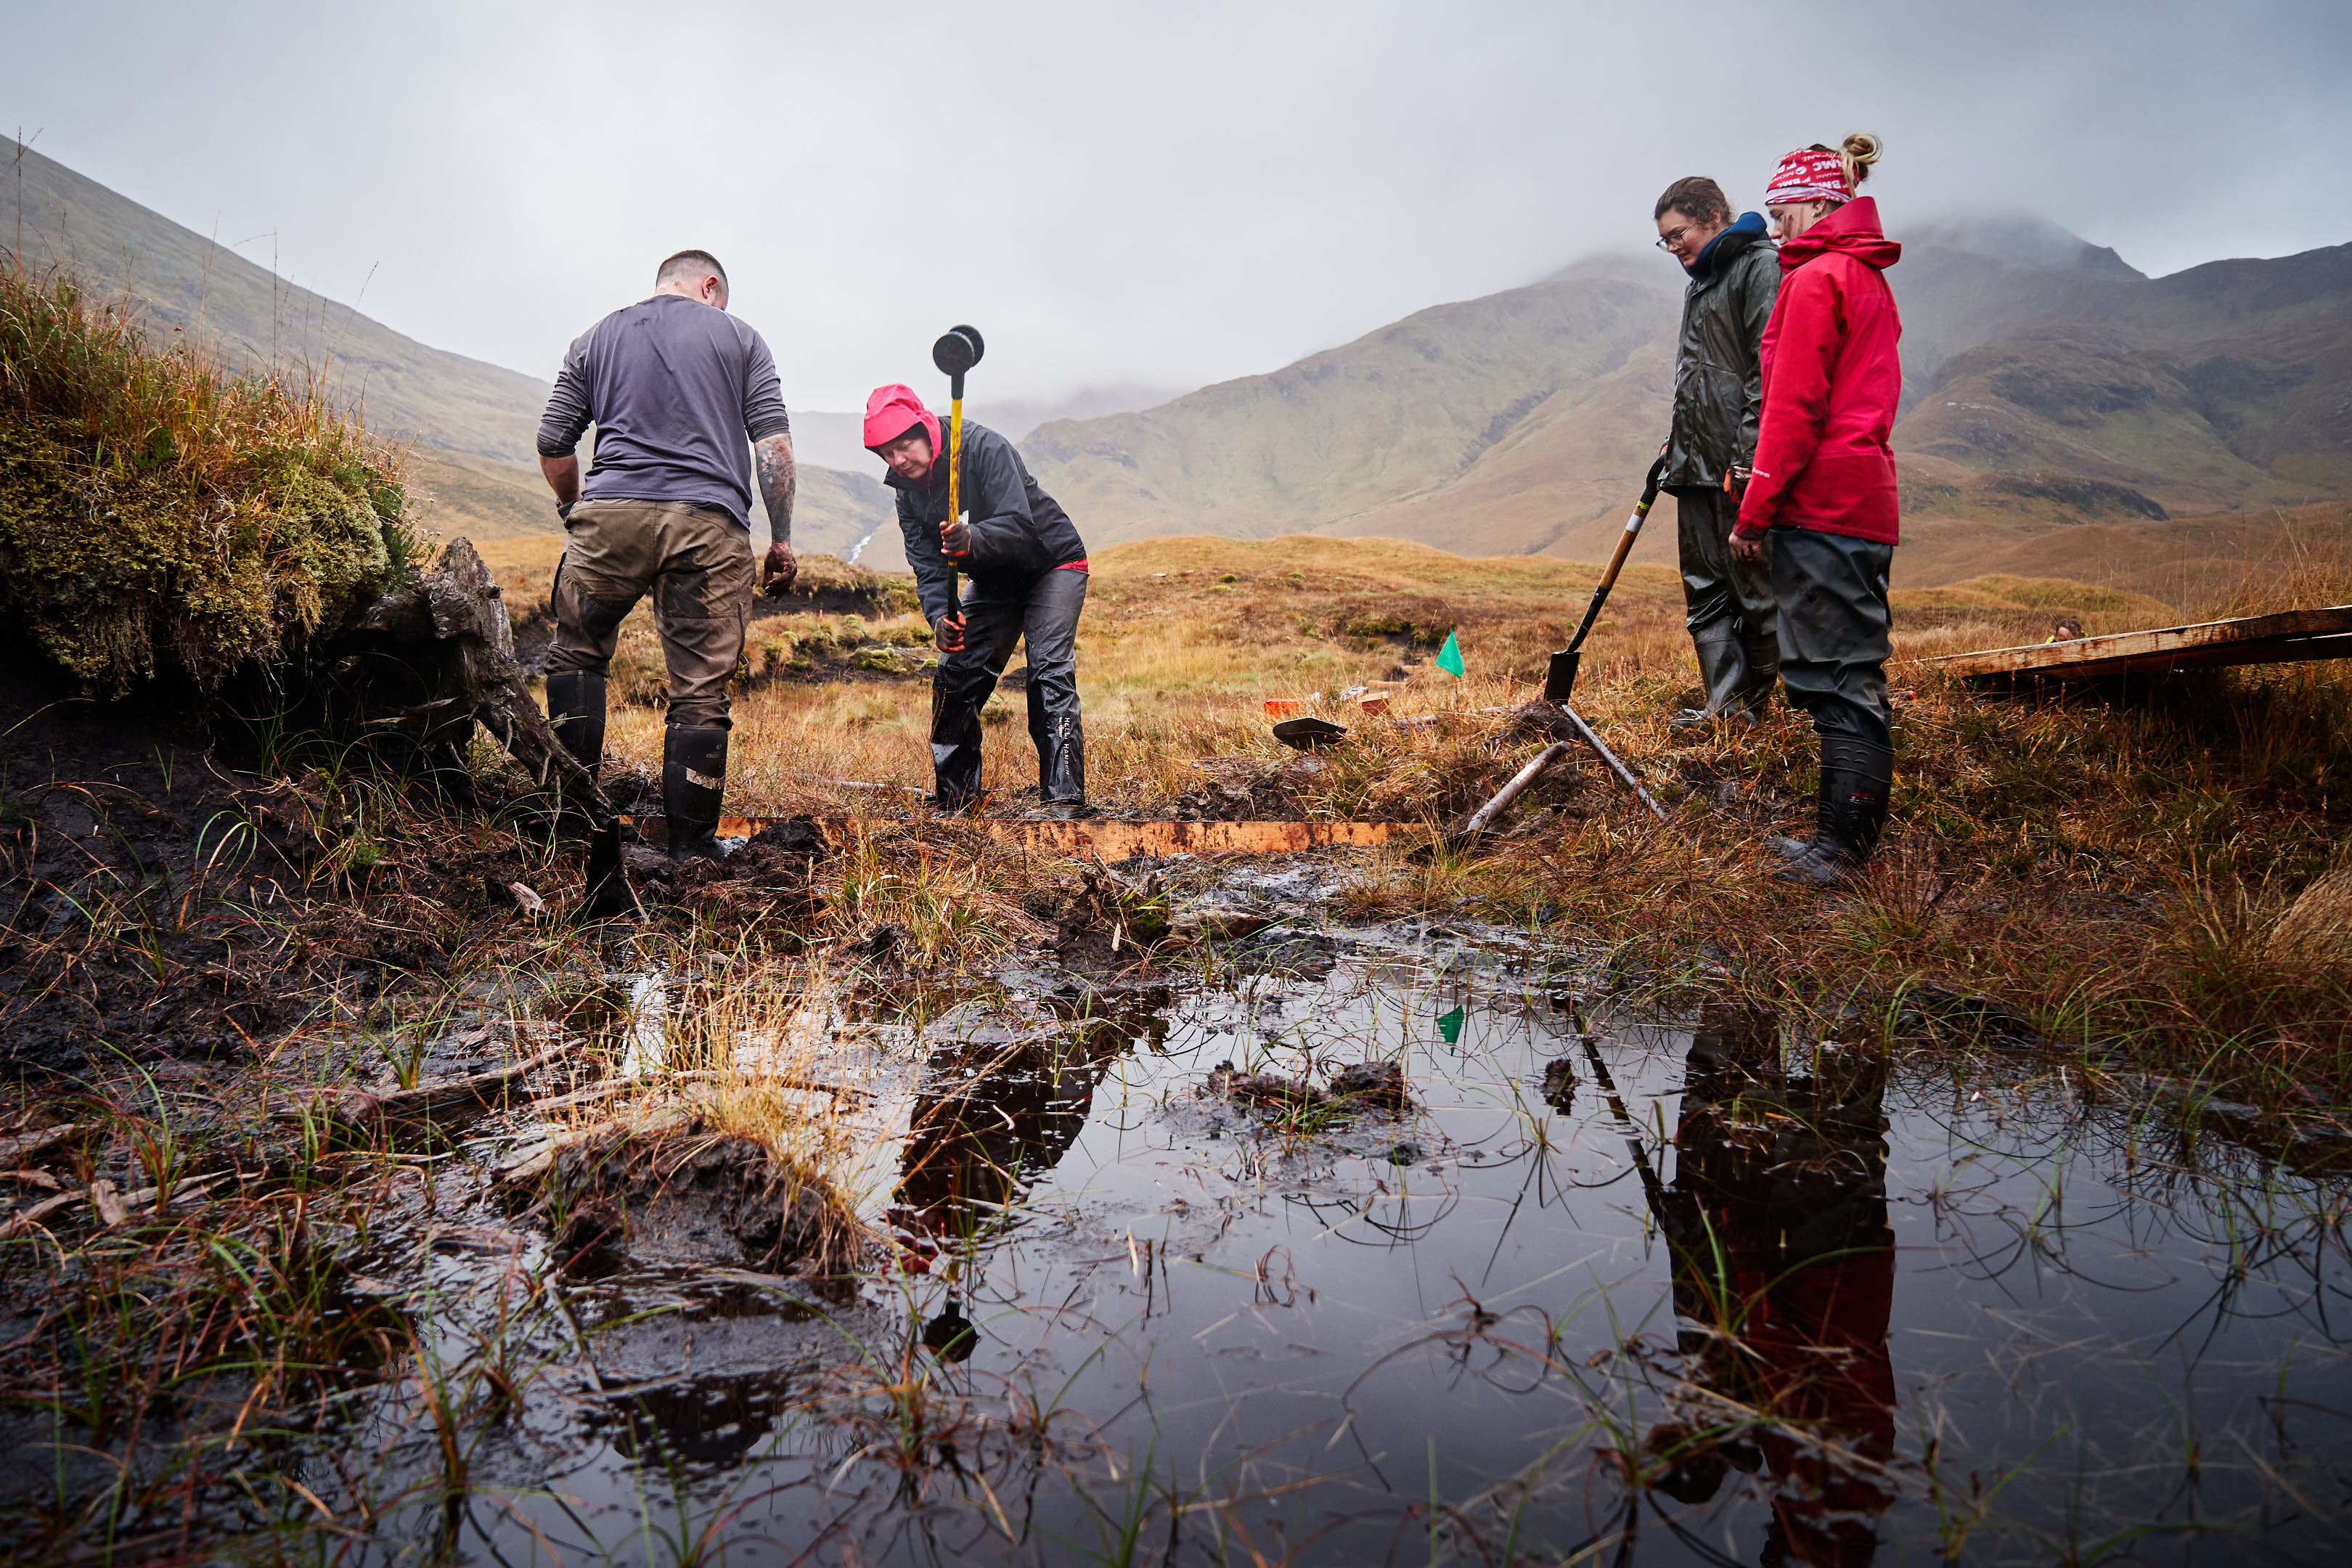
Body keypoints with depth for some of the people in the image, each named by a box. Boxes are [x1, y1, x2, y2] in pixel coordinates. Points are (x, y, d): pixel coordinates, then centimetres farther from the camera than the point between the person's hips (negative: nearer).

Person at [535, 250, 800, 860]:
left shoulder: (596, 338, 19)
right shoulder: (739, 338, 15)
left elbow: (552, 444, 15)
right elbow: (773, 443, 4)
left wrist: (575, 507, 32)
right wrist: (781, 538, 6)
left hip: (612, 512, 2)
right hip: (710, 523, -1)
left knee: (577, 652, 20)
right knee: (701, 690, 2)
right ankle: (690, 847, 5)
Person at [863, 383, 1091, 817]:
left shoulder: (984, 448, -25)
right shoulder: (908, 490, -6)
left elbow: (1019, 524, -35)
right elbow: (926, 564, -11)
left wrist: (972, 539, -56)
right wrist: (940, 615, -31)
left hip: (1052, 562, -7)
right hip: (993, 580, 7)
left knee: (1049, 671, -24)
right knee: (954, 679, 0)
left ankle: (1063, 797, -27)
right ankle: (955, 802, 10)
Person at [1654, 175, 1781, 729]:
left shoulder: (1761, 268, -6)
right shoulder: (1700, 280, 22)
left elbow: (1770, 370, -15)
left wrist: (1746, 457, -20)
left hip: (1742, 467, -9)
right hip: (1697, 465, 9)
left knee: (1754, 588, -2)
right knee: (1704, 593, 7)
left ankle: (1753, 705, 6)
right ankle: (1723, 704, 10)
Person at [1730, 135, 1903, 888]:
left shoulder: (1815, 280, -9)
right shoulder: (1869, 280, 21)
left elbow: (1794, 409, -15)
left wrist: (1754, 512, -11)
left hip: (1821, 506, -10)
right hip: (1867, 503, 10)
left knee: (1835, 679, -7)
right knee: (1856, 674, 12)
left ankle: (1838, 847, -2)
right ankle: (1854, 836, 20)